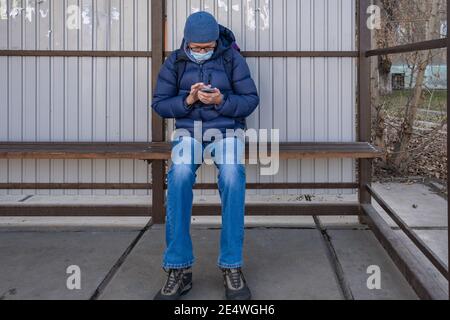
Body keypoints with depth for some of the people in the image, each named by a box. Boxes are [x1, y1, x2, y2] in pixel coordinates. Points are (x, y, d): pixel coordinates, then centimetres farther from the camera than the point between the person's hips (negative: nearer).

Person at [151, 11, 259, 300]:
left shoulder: (232, 58, 0)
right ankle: (179, 269, -26)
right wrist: (187, 101, -15)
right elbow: (159, 103, 4)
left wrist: (222, 101, -20)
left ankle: (232, 267, -24)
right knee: (179, 176, -32)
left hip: (227, 129, -1)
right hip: (189, 131, 1)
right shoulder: (175, 62, 4)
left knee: (232, 177, -34)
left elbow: (251, 99, -1)